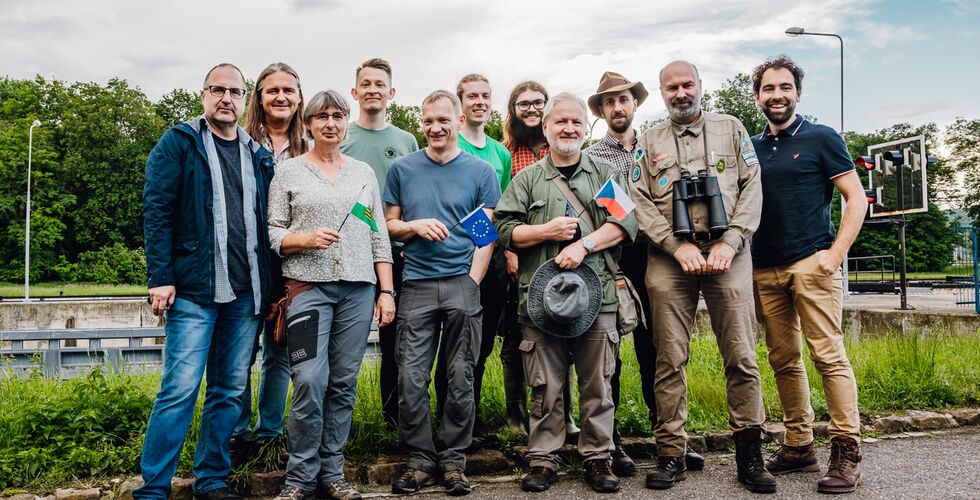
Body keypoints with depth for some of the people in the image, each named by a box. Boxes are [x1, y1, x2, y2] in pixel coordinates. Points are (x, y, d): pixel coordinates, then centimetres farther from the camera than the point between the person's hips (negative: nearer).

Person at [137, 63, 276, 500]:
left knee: (229, 390, 10)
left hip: (246, 293, 5)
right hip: (194, 289, -4)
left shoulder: (258, 155, 14)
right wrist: (161, 278, -13)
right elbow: (156, 210, -5)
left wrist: (271, 286, 9)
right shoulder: (179, 143, 2)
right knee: (181, 388, -7)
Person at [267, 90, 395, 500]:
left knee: (344, 383, 4)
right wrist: (306, 239, -15)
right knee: (310, 382, -10)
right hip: (308, 286, -3)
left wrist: (386, 291, 7)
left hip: (358, 288, 3)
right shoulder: (289, 171, 7)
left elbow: (378, 235, 13)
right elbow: (271, 232, 4)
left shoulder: (364, 173, 15)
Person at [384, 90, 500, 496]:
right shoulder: (403, 169, 10)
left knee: (460, 378, 4)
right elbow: (389, 225, 13)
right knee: (411, 378, -1)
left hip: (463, 284, -1)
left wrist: (472, 282, -7)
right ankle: (419, 459, 14)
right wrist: (414, 226, -8)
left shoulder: (480, 171, 6)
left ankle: (452, 459, 17)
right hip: (416, 284, 1)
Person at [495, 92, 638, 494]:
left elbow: (625, 221, 1)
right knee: (545, 385, 4)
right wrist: (546, 231, -7)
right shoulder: (527, 179, 13)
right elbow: (505, 230, 6)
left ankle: (597, 458, 17)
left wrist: (583, 244, -11)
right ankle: (543, 460, 15)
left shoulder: (606, 174, 13)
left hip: (597, 295, 0)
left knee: (597, 383, 5)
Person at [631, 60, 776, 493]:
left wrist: (729, 244, -7)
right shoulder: (648, 142, 14)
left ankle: (749, 455, 11)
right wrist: (679, 247, -8)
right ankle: (671, 454, 10)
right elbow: (640, 202, 4)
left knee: (741, 356, 0)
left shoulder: (731, 130, 14)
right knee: (670, 359, 1)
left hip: (728, 253, 0)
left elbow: (752, 188, 6)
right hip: (669, 258, 0)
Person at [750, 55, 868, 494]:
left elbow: (856, 198, 0)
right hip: (764, 270, 5)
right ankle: (799, 446, 19)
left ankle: (846, 453, 1)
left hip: (812, 264, -4)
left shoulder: (820, 138, 3)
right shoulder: (751, 148, 14)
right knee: (783, 360, 8)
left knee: (828, 355, -8)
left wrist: (836, 254, -10)